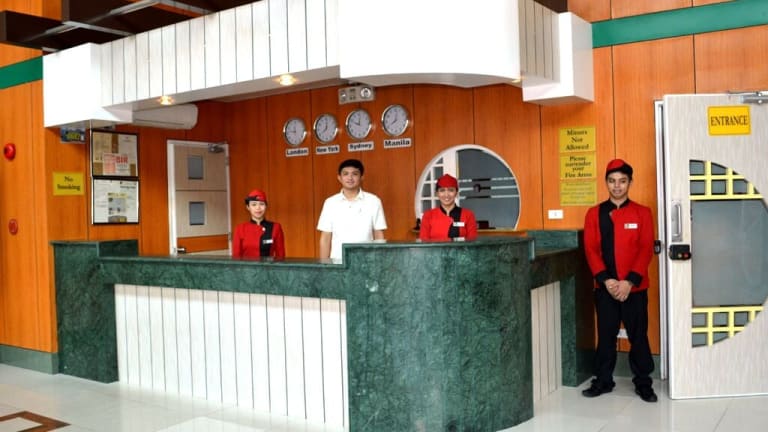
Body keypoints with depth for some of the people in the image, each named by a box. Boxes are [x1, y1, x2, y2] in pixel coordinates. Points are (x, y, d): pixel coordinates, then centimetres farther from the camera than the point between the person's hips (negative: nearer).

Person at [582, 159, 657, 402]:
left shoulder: (643, 213, 0)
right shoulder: (594, 214, 3)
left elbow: (646, 250, -6)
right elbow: (591, 250, -2)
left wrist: (630, 281, -15)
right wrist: (606, 280, -13)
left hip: (635, 287, -1)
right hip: (604, 287, 1)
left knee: (638, 336, 7)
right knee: (605, 335, 9)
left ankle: (643, 383, 21)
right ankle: (603, 381, 22)